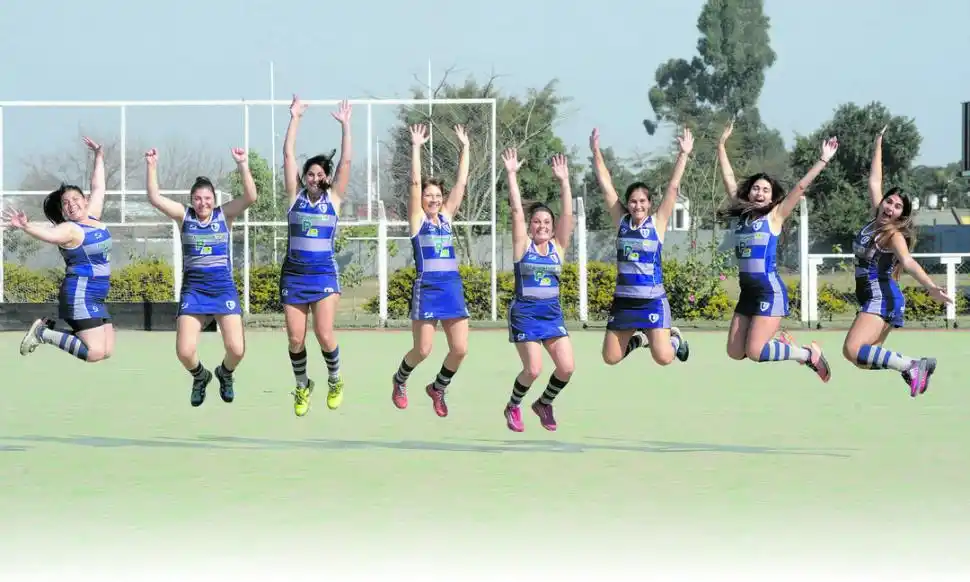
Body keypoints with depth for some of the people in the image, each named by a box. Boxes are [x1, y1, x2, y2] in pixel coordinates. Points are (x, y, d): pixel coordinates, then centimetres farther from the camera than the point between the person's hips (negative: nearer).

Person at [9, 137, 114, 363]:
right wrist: (26, 227, -52)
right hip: (80, 296, -9)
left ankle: (49, 327, 14)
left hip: (96, 298, 9)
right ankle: (44, 333, -4)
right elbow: (49, 234, -33)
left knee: (107, 352, 4)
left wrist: (99, 157, 29)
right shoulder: (70, 229, -13)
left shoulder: (92, 217, 11)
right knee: (95, 353, -19)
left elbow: (98, 187, 24)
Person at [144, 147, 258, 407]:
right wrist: (151, 166, -15)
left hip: (224, 289, 0)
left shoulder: (224, 215, 1)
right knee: (184, 352, -12)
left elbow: (250, 197, -13)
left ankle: (224, 374, 26)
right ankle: (200, 376, 25)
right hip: (193, 290, 0)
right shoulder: (184, 216, 2)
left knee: (236, 349, -12)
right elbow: (155, 198, -8)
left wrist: (243, 165, -21)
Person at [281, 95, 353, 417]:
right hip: (294, 274, 1)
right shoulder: (295, 196, 4)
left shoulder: (333, 198, 3)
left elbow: (346, 162, -4)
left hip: (324, 274, -1)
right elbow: (288, 155, -1)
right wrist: (295, 119, -4)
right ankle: (302, 386, 23)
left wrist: (345, 125, -6)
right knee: (295, 339, 0)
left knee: (324, 335, -10)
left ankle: (335, 381, 15)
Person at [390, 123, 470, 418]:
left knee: (460, 349, -2)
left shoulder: (446, 216, 12)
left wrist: (465, 148, 9)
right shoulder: (417, 218, 1)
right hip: (427, 288, -5)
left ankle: (438, 388, 22)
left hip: (452, 287, 5)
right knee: (422, 350, -3)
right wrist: (416, 147, -7)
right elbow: (415, 182, -8)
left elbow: (461, 182, 10)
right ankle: (399, 380, 27)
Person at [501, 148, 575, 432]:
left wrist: (564, 181, -12)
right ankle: (513, 407, 17)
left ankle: (544, 403, 20)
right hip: (525, 313, -4)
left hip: (552, 313, 4)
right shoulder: (523, 246, -2)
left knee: (566, 367, -7)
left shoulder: (558, 247, 4)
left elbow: (567, 214, -5)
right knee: (533, 369, -11)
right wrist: (512, 175, -14)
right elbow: (516, 210, -10)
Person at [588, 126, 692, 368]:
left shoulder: (657, 223, -3)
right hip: (623, 300, 3)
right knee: (611, 358, 7)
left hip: (652, 300, -3)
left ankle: (675, 338, 22)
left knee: (663, 357, -13)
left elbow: (673, 187, -9)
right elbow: (606, 185, 1)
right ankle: (637, 339, 38)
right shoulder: (621, 221, 3)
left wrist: (684, 154, -15)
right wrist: (596, 152, -3)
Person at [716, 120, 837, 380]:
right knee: (735, 353, 2)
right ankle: (781, 344, 25)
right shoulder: (741, 213, 12)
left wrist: (823, 160, -13)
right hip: (747, 290, 7)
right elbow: (728, 179, 16)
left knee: (755, 353, -14)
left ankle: (810, 353, 6)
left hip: (770, 290, -7)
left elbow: (801, 187, -8)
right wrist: (722, 145, 17)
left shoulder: (774, 215, -2)